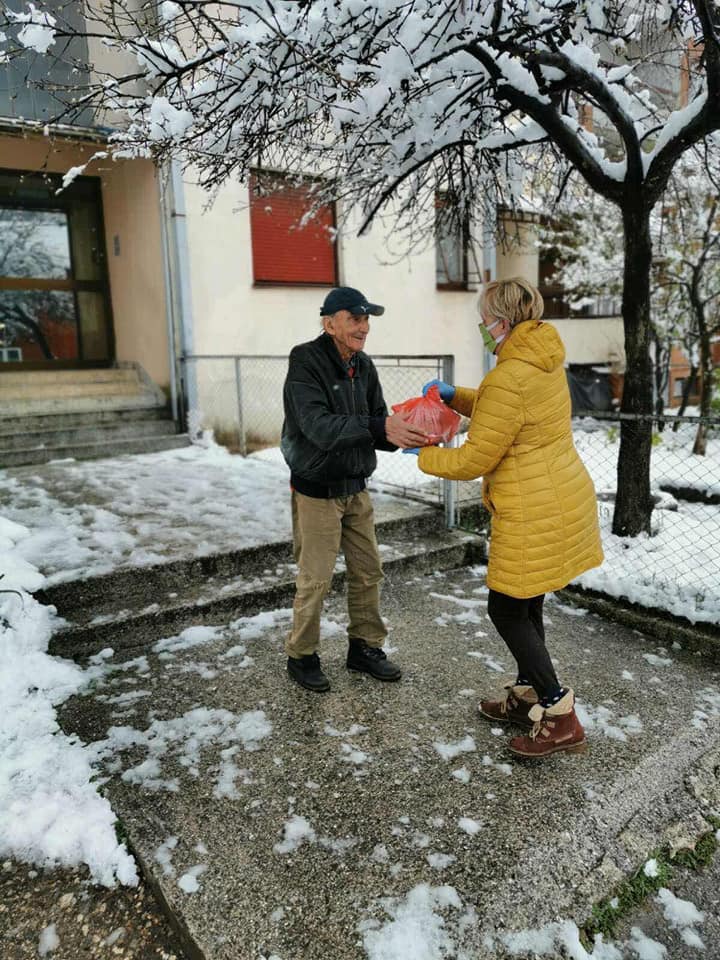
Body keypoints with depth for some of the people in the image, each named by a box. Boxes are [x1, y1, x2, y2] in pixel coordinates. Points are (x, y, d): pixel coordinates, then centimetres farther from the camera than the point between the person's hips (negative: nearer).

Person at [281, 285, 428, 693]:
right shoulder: (306, 363, -16)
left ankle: (365, 647, 29)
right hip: (317, 491, -6)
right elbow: (319, 426, -30)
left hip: (356, 488, 7)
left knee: (369, 571, 12)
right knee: (315, 579, 1)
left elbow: (378, 423, 2)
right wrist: (379, 427, -40)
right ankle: (302, 656, 21)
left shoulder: (364, 366, 5)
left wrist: (402, 436, -20)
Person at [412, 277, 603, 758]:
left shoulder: (509, 378, -23)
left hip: (537, 514, -10)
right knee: (525, 605, 19)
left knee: (507, 609, 3)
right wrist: (455, 396, 11)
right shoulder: (544, 359, 7)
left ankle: (560, 715, 11)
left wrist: (423, 456, -1)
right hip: (562, 498, 10)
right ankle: (527, 695, 33)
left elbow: (474, 460, -17)